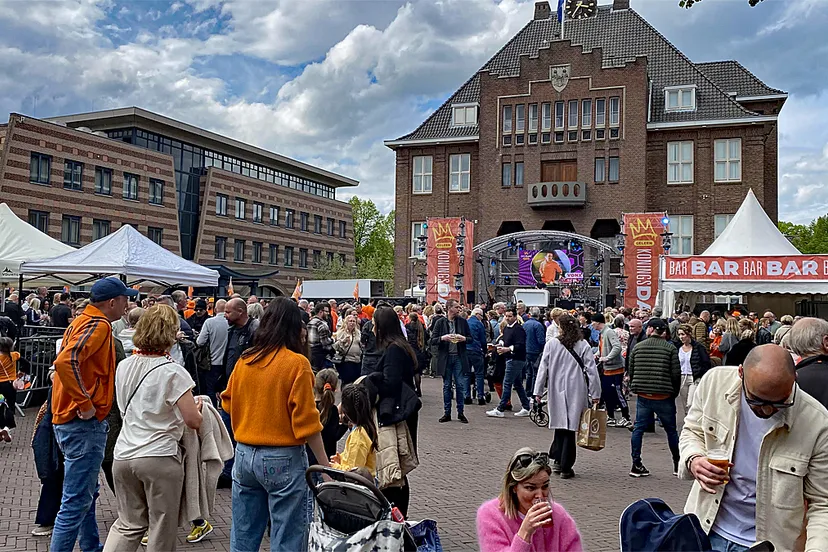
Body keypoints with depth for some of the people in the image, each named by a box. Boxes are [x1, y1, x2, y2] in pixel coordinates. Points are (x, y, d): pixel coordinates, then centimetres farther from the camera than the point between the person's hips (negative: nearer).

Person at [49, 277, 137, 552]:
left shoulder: (82, 321, 14)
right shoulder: (98, 325, -17)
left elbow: (65, 362, 23)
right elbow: (66, 362, -32)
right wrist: (85, 403, -25)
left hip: (71, 420, 11)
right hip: (84, 423, -11)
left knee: (87, 493, 22)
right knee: (77, 501, -5)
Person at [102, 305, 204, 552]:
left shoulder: (124, 366, 5)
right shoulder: (173, 372, -14)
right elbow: (193, 421, -13)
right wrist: (197, 406, 7)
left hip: (124, 455, 6)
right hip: (159, 457, -6)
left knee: (128, 524, 18)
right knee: (161, 530, 9)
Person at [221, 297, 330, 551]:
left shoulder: (244, 360, 1)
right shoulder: (296, 363, -13)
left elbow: (227, 403, 13)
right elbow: (307, 421, -15)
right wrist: (325, 466, -9)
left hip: (245, 455, 6)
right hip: (284, 459, -5)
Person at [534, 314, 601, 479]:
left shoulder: (551, 344, -3)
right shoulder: (583, 345, -2)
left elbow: (543, 368, 0)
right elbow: (592, 371, -4)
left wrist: (538, 391, 6)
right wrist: (595, 394, 0)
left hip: (556, 391, 1)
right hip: (576, 392, -1)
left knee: (560, 424, 15)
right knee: (570, 428, 2)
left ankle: (557, 461, 16)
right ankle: (565, 467, 5)